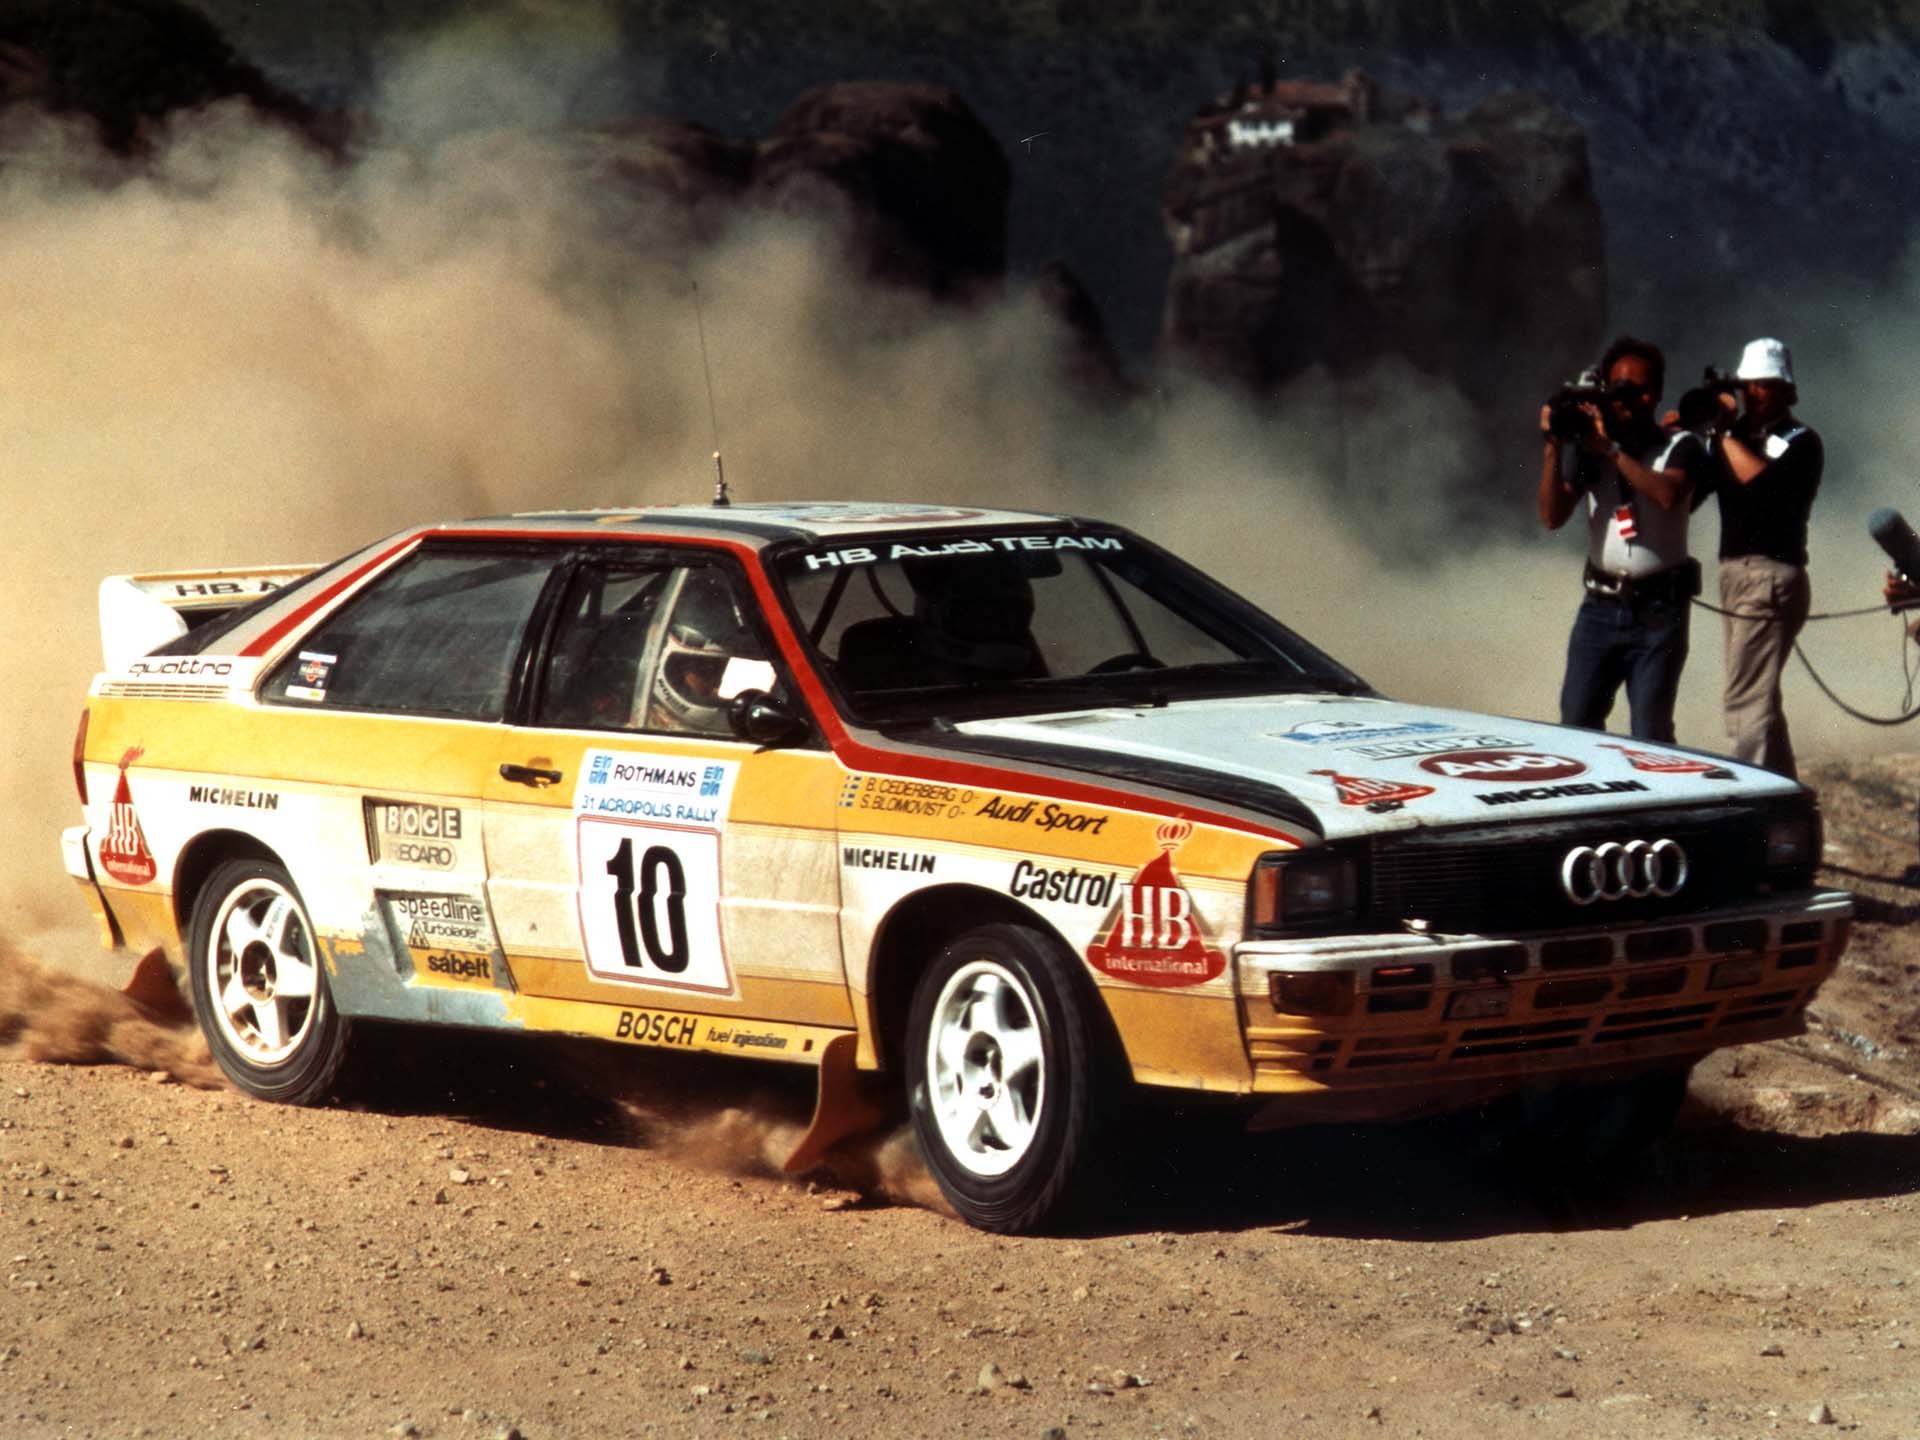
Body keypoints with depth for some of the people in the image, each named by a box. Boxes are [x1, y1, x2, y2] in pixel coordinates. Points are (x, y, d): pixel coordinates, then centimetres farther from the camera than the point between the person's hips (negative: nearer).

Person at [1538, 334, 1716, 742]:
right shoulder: (1587, 448, 9)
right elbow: (1553, 517, -2)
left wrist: (1610, 449, -21)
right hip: (1601, 605, 3)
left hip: (1658, 611, -3)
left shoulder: (1681, 447, 0)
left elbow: (1667, 493, -21)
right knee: (1576, 725, 1)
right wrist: (1552, 448, -12)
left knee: (1650, 736, -4)